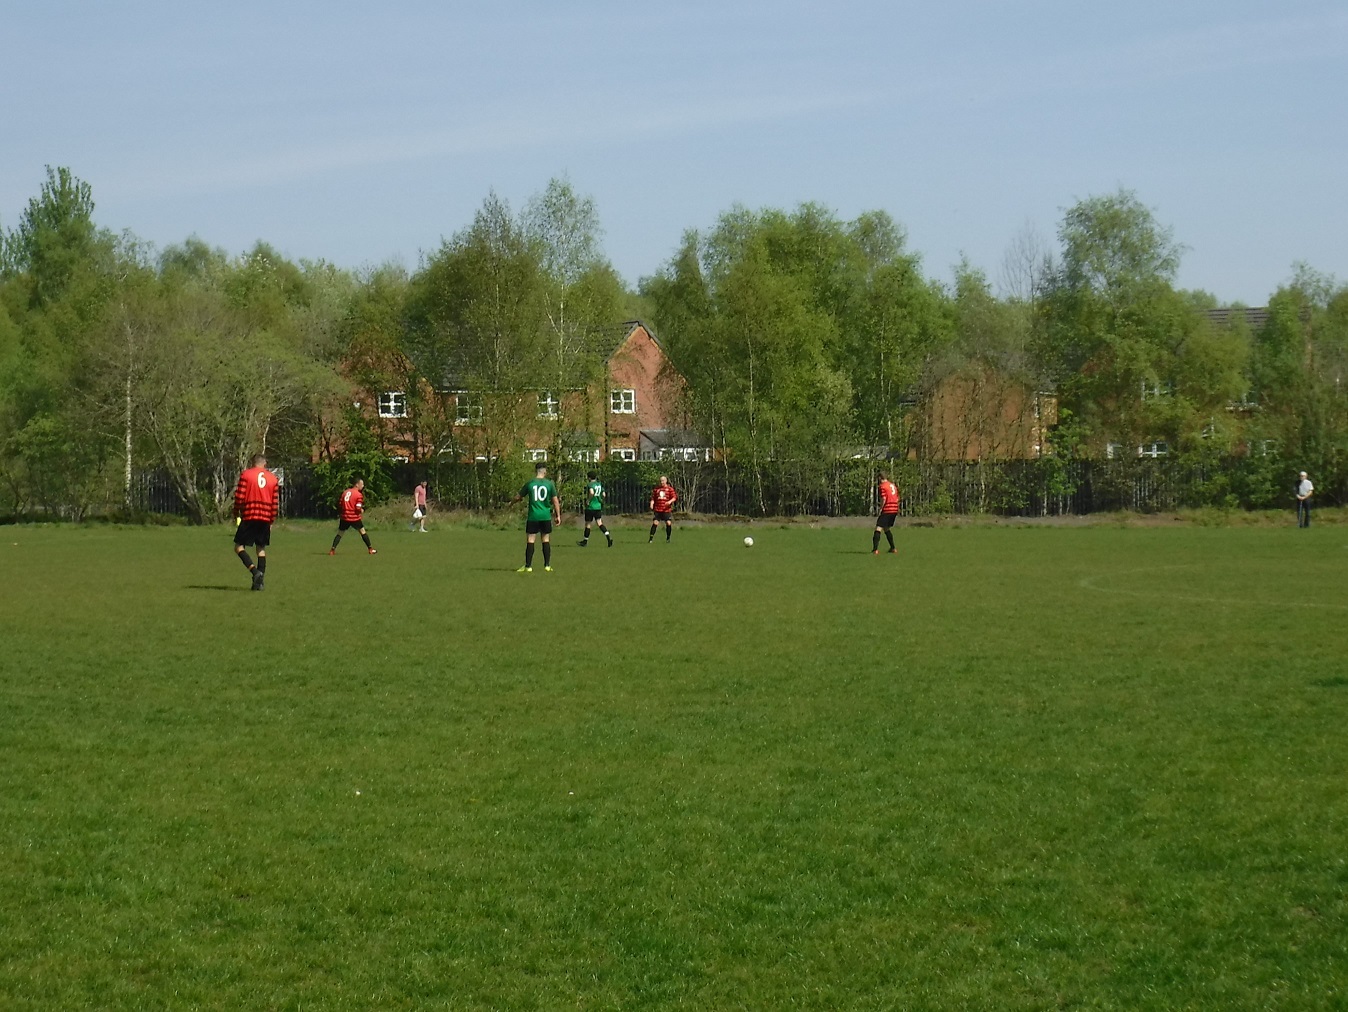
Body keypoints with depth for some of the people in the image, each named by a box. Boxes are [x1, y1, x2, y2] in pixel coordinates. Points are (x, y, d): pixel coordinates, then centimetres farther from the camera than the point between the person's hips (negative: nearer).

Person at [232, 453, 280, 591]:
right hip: (266, 518, 4)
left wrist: (236, 515, 5)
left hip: (249, 517, -4)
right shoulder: (273, 479, 10)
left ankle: (255, 571, -19)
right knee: (261, 549, 12)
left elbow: (239, 497, -6)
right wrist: (271, 521, 15)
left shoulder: (246, 475, 0)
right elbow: (275, 503, 8)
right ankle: (260, 581, 5)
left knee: (239, 546, 1)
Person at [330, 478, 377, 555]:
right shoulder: (359, 495, -10)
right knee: (362, 531, 12)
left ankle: (332, 549, -1)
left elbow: (340, 504, 10)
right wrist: (362, 511, 5)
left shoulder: (345, 492, 8)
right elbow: (358, 508, -17)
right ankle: (370, 549, 15)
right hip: (354, 518, -4)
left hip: (344, 517, 4)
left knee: (340, 533, 10)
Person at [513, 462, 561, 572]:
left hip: (533, 516, -1)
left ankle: (528, 566, -2)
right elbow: (555, 501, 0)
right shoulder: (549, 484, 0)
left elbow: (518, 497, 10)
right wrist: (558, 516, 7)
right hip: (546, 516, 1)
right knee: (546, 539, 10)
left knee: (530, 540, 1)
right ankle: (547, 565, 9)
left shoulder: (529, 484, -1)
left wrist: (511, 502, 31)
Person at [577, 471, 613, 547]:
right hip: (598, 506, 6)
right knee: (599, 523, 2)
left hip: (590, 507, -6)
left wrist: (588, 500, -19)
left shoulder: (590, 485, -14)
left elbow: (592, 493, -33)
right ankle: (608, 537, -18)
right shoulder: (599, 485, 8)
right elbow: (603, 495, 13)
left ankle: (585, 541, 19)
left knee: (587, 524, 7)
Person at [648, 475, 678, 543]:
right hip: (657, 510, 1)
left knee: (668, 523, -7)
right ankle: (651, 538, -5)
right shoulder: (656, 489, 10)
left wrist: (670, 501, -21)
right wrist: (651, 505, -6)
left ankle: (668, 538, 9)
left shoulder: (670, 489, 4)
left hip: (667, 510, -1)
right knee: (655, 523, -8)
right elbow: (653, 498, 11)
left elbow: (674, 497, -1)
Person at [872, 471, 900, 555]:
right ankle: (893, 548, 23)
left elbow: (883, 499, -15)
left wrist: (880, 509, -6)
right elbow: (897, 498, 17)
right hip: (895, 510, 8)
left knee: (878, 528, -9)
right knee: (887, 529, 23)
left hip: (887, 510, -8)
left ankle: (875, 549, -21)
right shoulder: (893, 485, 16)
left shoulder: (883, 486, -7)